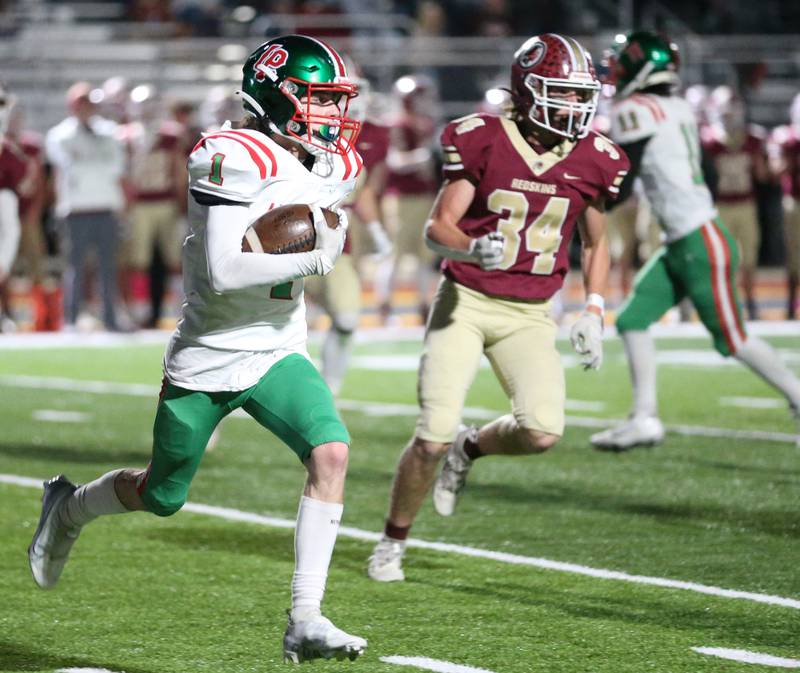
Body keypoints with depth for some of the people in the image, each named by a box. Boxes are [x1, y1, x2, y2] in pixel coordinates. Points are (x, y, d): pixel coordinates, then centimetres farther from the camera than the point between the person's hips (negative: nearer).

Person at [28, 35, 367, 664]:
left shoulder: (334, 167, 2)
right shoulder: (235, 159, -23)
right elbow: (222, 270, -30)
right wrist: (311, 255, -28)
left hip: (277, 352, 5)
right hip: (206, 358, -5)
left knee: (331, 452, -21)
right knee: (162, 496, 12)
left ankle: (306, 621, -18)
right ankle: (69, 507, 46)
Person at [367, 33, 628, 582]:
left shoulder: (591, 160, 0)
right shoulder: (484, 141, -9)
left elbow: (597, 242, 16)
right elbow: (437, 227, -8)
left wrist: (593, 311, 5)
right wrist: (473, 249, -29)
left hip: (528, 316, 3)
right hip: (465, 302, -3)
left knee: (543, 430, -19)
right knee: (434, 435, -11)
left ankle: (471, 449, 16)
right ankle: (393, 542, 13)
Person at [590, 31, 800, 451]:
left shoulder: (636, 113, -16)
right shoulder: (677, 109, 9)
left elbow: (616, 191, -15)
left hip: (702, 244, -9)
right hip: (681, 244, 9)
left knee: (733, 340, 1)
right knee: (633, 321, 6)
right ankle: (645, 419, 4)